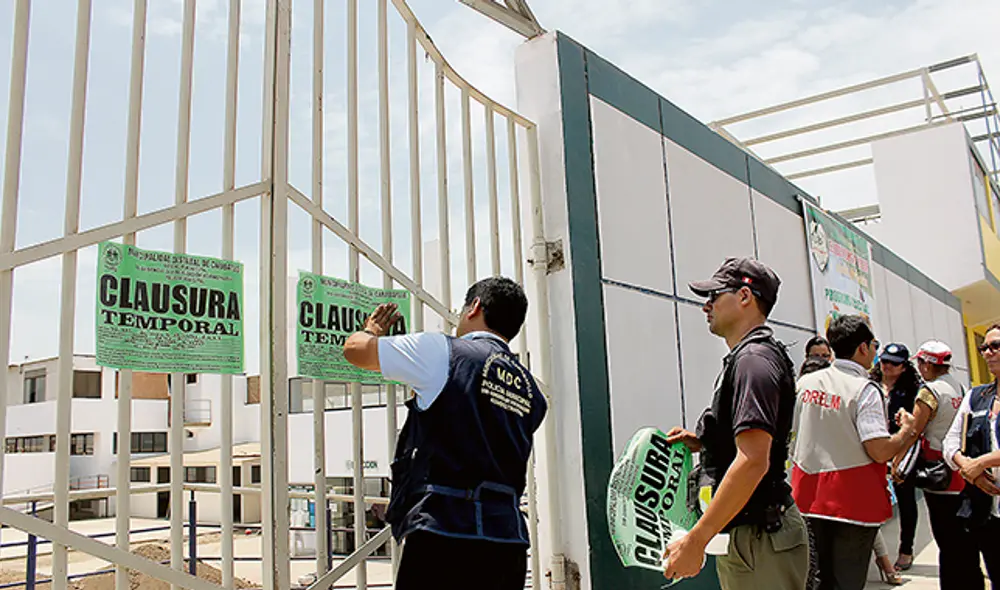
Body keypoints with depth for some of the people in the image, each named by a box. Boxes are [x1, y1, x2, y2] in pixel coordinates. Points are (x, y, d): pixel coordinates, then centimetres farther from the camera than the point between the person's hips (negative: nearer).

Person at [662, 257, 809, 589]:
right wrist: (704, 442, 13)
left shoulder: (754, 359, -16)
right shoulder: (747, 356, 15)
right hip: (743, 537, 10)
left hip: (760, 539, -10)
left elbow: (753, 461, -27)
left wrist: (695, 540, -26)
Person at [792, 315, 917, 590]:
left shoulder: (805, 382, 3)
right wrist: (906, 430, -1)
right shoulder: (865, 390, -14)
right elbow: (880, 451, -19)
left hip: (809, 497, 5)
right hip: (853, 501, -5)